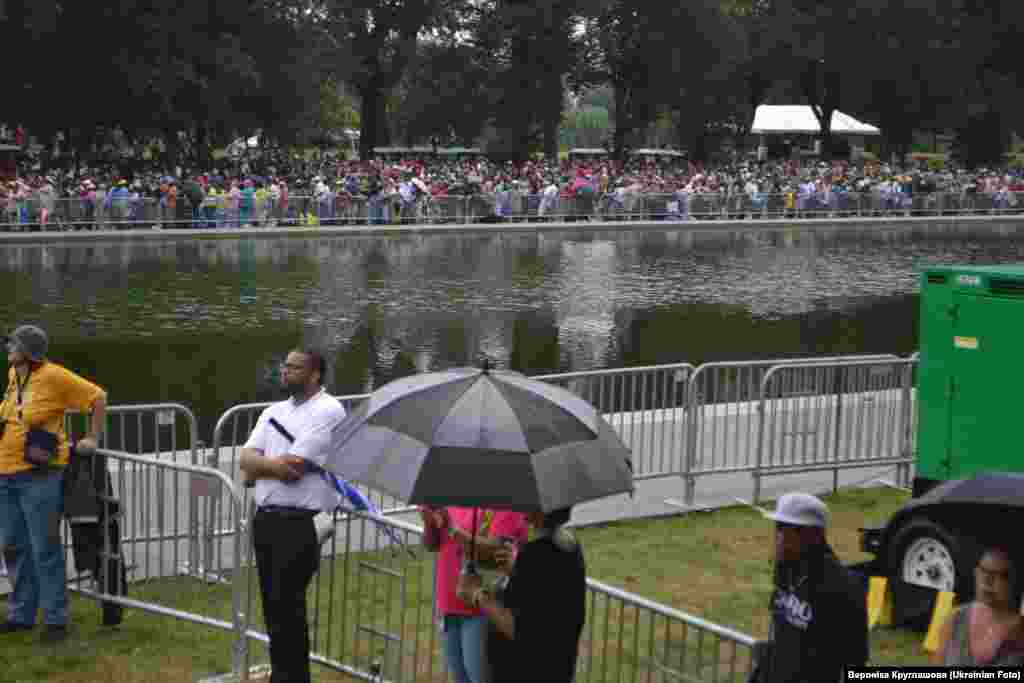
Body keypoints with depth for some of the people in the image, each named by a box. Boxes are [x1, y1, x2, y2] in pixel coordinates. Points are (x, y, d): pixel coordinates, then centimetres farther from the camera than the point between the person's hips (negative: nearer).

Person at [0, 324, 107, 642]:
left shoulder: (54, 376, -11)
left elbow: (98, 397, -5)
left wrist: (93, 439, -4)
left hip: (38, 477, -8)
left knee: (45, 550, -3)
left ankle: (55, 619, 5)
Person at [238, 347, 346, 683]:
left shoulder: (327, 411, -8)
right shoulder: (274, 412, 16)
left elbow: (294, 468, -15)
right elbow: (246, 458, 5)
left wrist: (257, 467, -2)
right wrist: (275, 463, -13)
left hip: (299, 525, -7)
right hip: (264, 519, 7)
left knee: (286, 606, -2)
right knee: (273, 605, 13)